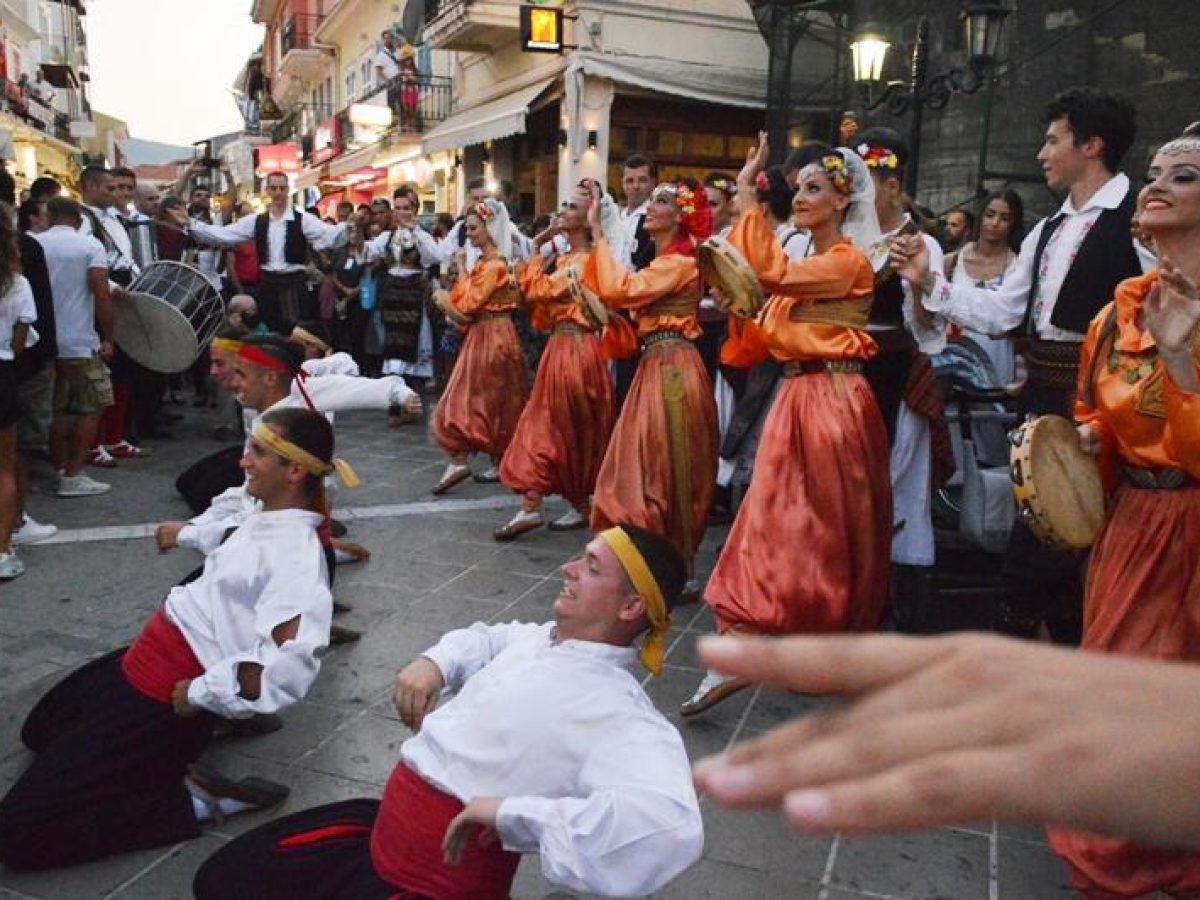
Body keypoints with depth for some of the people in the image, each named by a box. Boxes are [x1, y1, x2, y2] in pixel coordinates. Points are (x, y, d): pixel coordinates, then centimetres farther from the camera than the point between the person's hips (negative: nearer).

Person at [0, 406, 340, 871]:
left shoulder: (296, 557, -28)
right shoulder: (267, 515, 1)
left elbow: (289, 662, -42)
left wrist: (200, 694, -29)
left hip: (164, 704, -10)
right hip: (138, 661, 10)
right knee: (40, 731, 35)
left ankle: (193, 800, -3)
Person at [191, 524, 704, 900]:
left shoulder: (617, 710, -24)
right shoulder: (545, 638, 4)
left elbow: (672, 826, -42)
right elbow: (486, 638, 27)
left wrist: (513, 812, -36)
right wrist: (434, 661, 4)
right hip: (382, 826, 9)